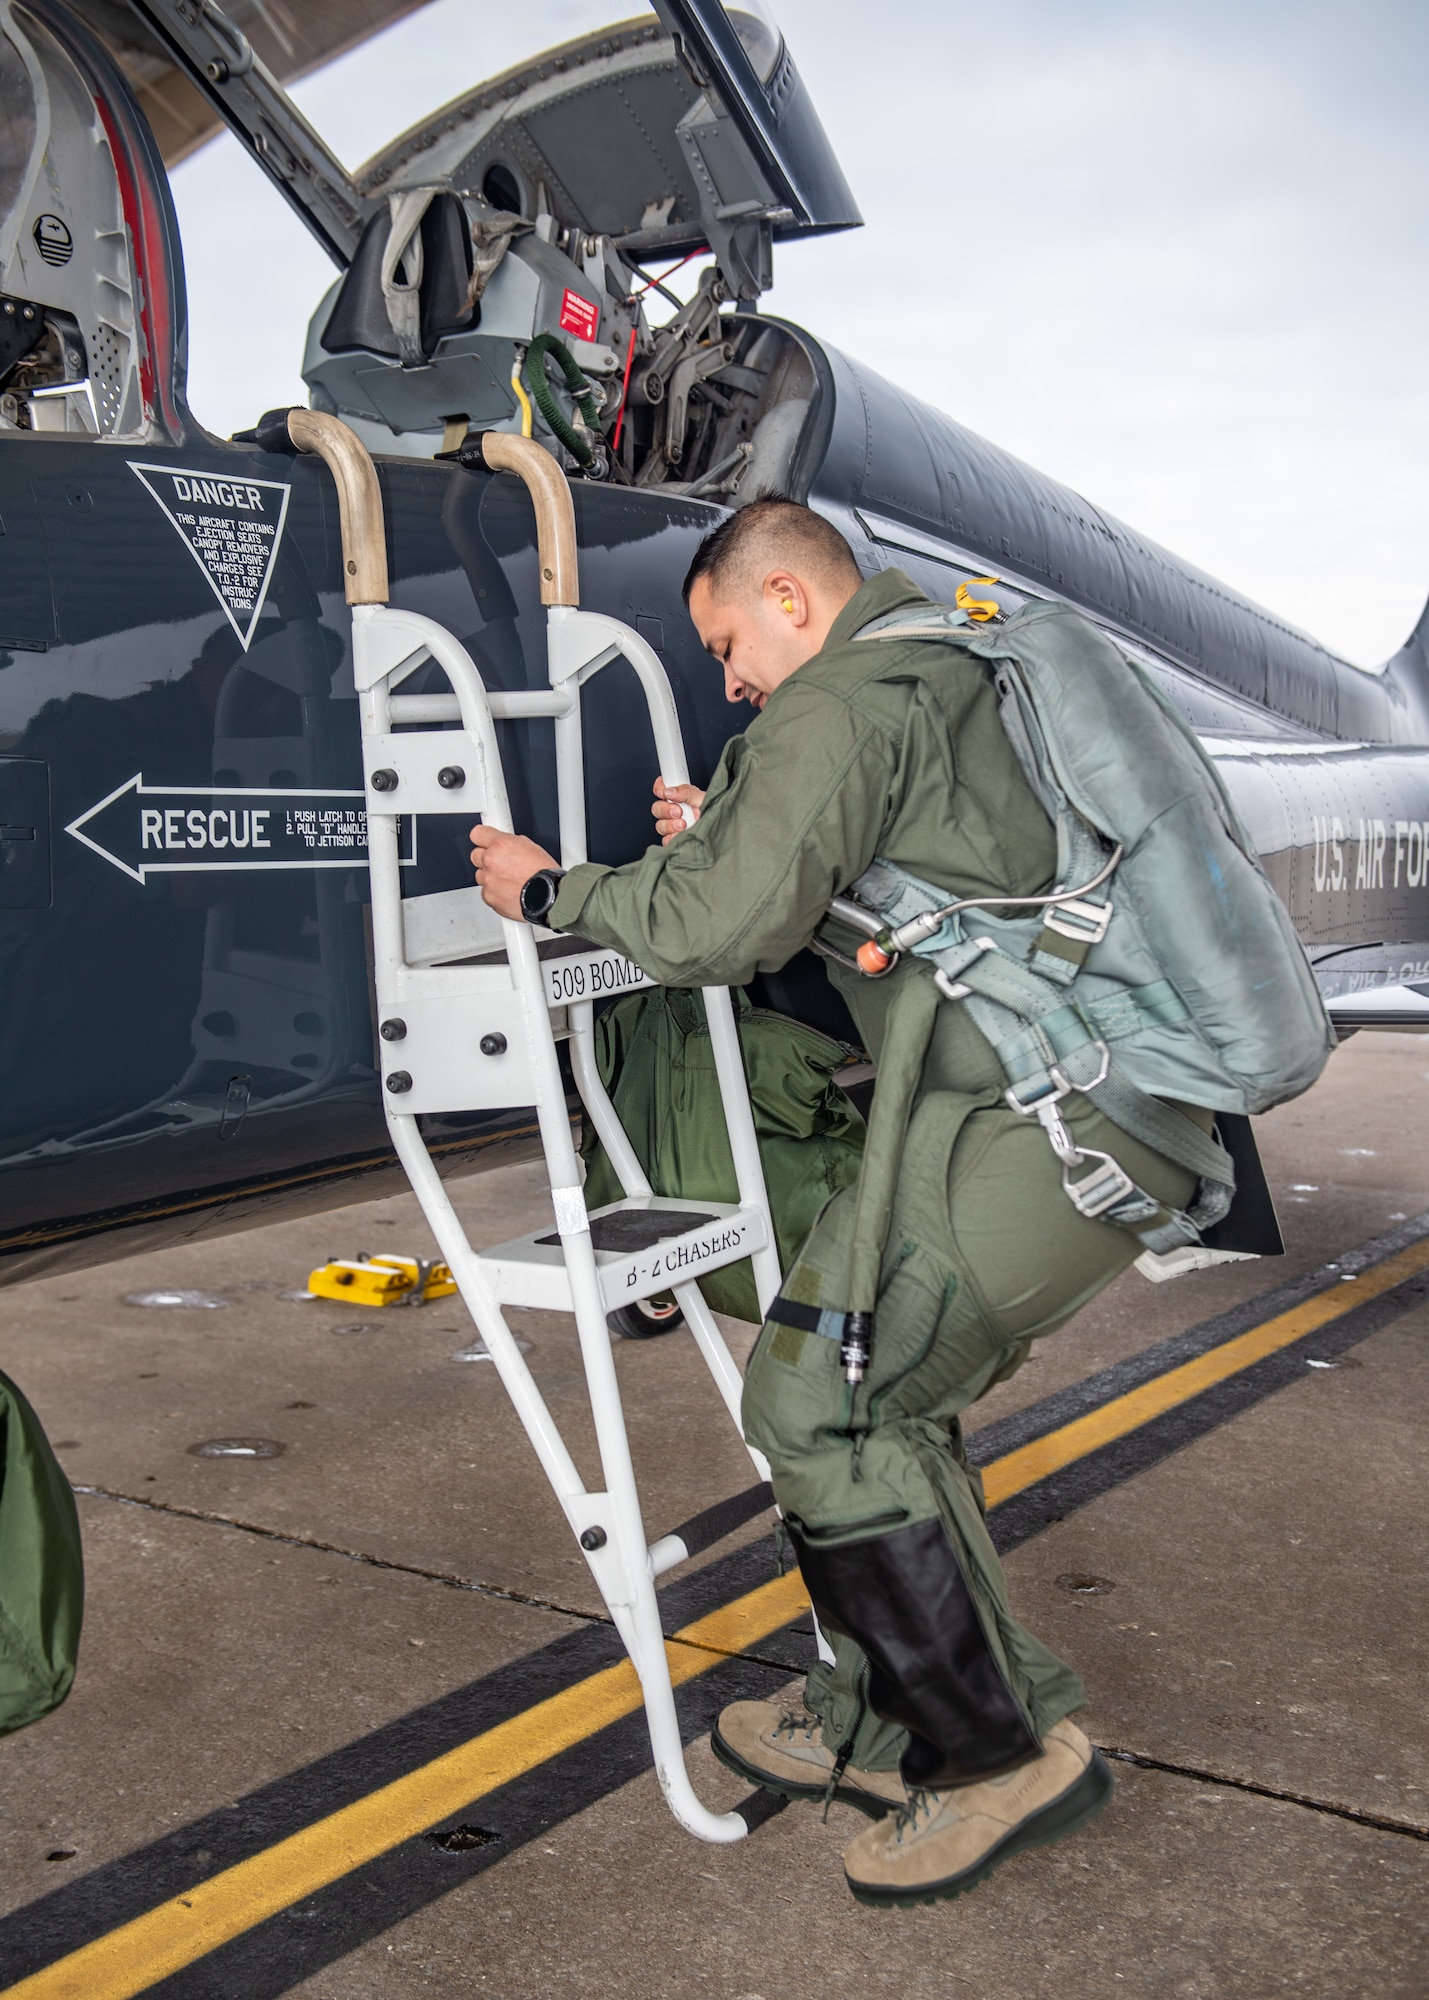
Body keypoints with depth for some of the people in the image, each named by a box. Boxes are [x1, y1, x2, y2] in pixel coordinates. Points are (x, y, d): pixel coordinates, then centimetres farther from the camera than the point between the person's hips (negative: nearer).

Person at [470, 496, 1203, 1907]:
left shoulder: (838, 706, -8)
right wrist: (727, 839, 28)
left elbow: (721, 934, -14)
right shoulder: (960, 676, 24)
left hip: (1037, 1120, -10)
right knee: (888, 1394, 16)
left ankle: (1004, 1754, 3)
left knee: (818, 1396, -6)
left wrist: (550, 890, 1)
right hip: (1131, 1108, 10)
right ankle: (884, 1727, 25)